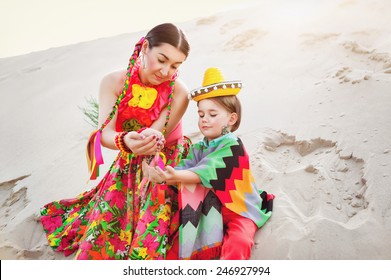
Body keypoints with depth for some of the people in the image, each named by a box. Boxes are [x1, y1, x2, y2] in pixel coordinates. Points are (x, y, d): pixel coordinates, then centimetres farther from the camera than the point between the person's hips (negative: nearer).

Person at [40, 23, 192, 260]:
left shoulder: (179, 93, -22)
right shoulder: (114, 82, -16)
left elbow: (153, 139, -26)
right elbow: (105, 134, -27)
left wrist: (149, 140, -52)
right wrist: (125, 142, -51)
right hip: (128, 164, 2)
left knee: (150, 229, -22)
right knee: (105, 222, -4)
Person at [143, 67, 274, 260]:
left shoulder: (232, 146, -16)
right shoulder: (198, 148, 6)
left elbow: (206, 173, -30)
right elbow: (185, 167, -13)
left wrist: (176, 176, -47)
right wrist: (162, 174, -35)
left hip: (237, 210, -6)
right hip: (209, 211, 7)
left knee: (237, 243, -31)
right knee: (179, 246, 0)